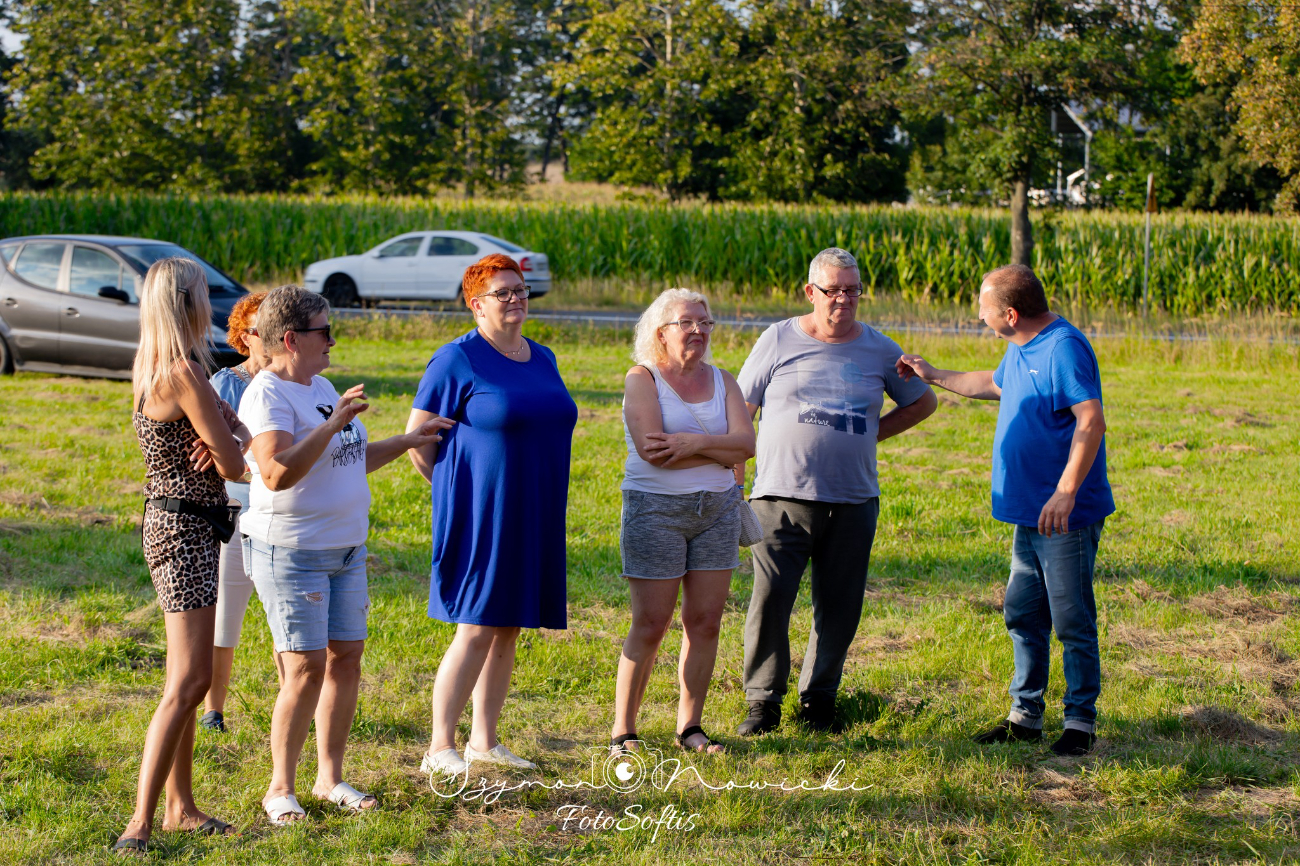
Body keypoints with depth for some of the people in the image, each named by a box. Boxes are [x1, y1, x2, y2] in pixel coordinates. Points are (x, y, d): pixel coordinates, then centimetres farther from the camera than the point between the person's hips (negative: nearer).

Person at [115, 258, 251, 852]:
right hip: (183, 528, -11)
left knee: (187, 679, 17)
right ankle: (140, 826, -17)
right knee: (188, 683, -14)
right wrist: (227, 448, 7)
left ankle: (180, 807, 26)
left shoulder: (154, 369, 12)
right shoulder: (183, 373, -18)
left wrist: (224, 438, -10)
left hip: (176, 525, 11)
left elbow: (241, 433, 13)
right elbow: (233, 464, -15)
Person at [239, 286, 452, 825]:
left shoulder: (322, 388, 15)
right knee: (307, 668, -9)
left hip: (344, 548, 9)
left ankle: (329, 777, 18)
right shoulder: (268, 395, -14)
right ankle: (280, 788, 2)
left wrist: (407, 441, 25)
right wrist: (332, 425, -32)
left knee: (347, 657, 8)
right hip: (290, 552, -9)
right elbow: (278, 473, -29)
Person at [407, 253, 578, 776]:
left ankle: (484, 742, 18)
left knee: (508, 630, 10)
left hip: (533, 517, 7)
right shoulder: (458, 360, -9)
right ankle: (439, 750, -4)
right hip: (481, 516, -7)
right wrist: (455, 495, -4)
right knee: (477, 629, -10)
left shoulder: (542, 359, 13)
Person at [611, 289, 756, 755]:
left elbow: (745, 443, -5)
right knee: (650, 625, -5)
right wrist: (717, 451, -12)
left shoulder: (722, 381, 9)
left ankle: (690, 726, 16)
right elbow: (649, 448, -19)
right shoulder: (642, 379, -5)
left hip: (717, 509, 5)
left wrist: (693, 443, -19)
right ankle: (623, 731, 4)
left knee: (705, 621, 5)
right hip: (655, 508, -5)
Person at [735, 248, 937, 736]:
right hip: (783, 497, -2)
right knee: (769, 600, -9)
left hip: (853, 501, 2)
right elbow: (739, 411, 9)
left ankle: (819, 700, 19)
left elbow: (923, 402, 23)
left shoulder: (880, 350, 9)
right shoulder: (779, 340, 4)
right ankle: (762, 702, 3)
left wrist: (870, 434, 11)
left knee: (839, 609, 5)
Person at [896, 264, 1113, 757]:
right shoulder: (1020, 349, 13)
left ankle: (1081, 723, 8)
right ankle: (1025, 716, 23)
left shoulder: (1064, 348, -18)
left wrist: (1066, 492, -32)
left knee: (1072, 622, -2)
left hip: (1068, 516, -10)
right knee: (1022, 615, 14)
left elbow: (1092, 422, -26)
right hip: (1029, 513, 10)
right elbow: (994, 384, 36)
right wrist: (933, 376, 40)